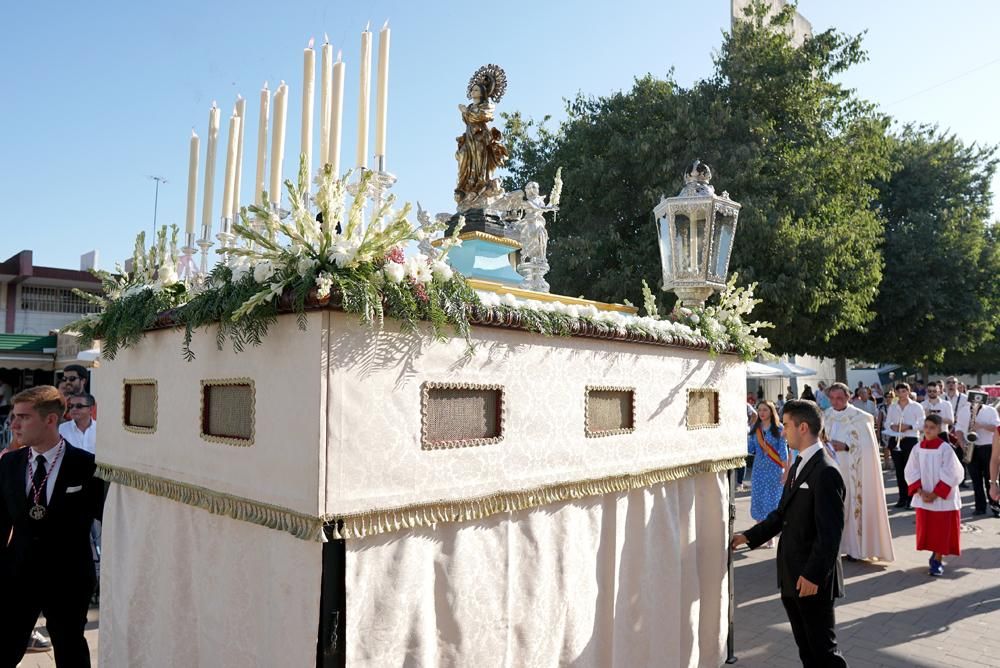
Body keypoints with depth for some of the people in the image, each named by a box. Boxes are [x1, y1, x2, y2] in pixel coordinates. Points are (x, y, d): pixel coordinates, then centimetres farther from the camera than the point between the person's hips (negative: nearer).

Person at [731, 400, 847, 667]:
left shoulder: (826, 472, -19)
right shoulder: (798, 466, 11)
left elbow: (830, 532, -22)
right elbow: (783, 514, 17)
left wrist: (813, 574, -23)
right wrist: (749, 536, 13)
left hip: (813, 578, -9)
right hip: (791, 577, 9)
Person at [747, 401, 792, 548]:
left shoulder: (778, 429, -4)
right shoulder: (755, 429, 6)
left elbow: (783, 452, -4)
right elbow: (750, 449, 7)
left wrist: (785, 472, -7)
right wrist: (744, 439, -9)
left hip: (774, 470, -3)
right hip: (759, 470, 3)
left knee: (772, 501, -2)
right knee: (758, 501, 2)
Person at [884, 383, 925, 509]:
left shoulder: (916, 406, 2)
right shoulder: (892, 407, 12)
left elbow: (922, 423, -5)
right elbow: (887, 423, 11)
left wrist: (909, 426, -18)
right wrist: (892, 426, -9)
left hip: (911, 440, -4)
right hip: (895, 440, 4)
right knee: (899, 470, 5)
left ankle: (910, 498, -1)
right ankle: (902, 497, 12)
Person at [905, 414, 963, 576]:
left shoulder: (945, 449, -12)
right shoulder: (917, 448, 0)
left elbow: (951, 475, -12)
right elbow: (911, 472, 2)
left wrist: (935, 494, -14)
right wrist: (920, 492, -10)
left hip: (943, 498, -4)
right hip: (923, 498, 4)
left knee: (941, 529, 2)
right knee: (926, 528, 11)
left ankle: (938, 560, 12)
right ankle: (935, 553, 31)